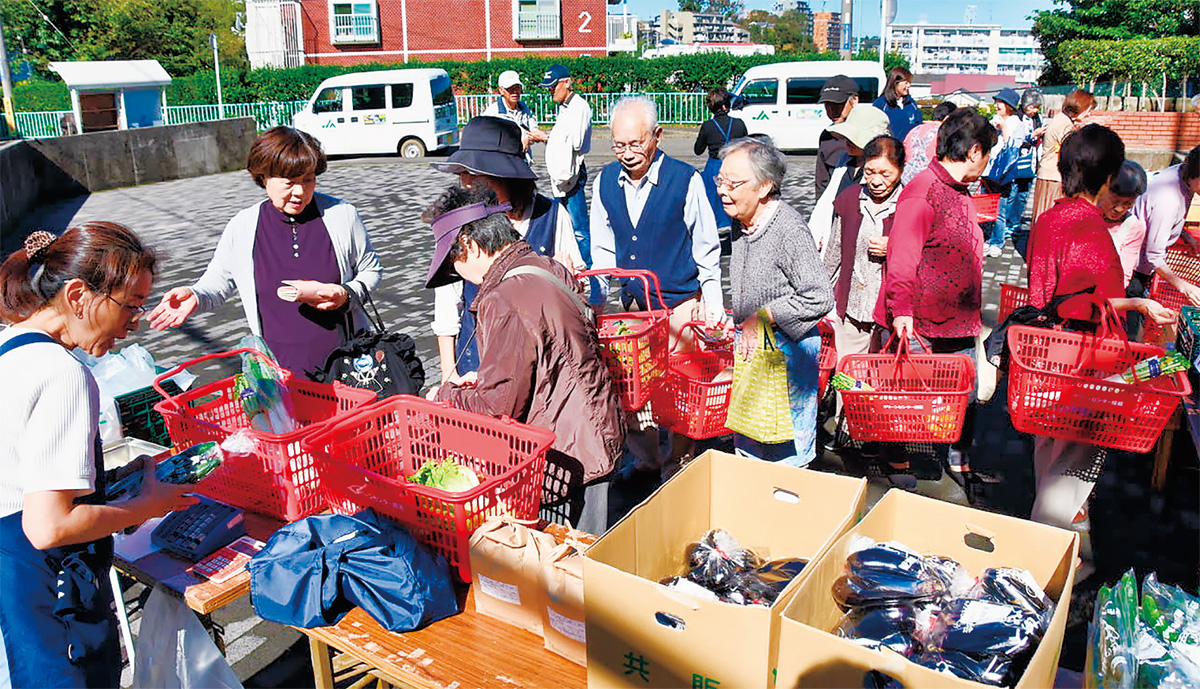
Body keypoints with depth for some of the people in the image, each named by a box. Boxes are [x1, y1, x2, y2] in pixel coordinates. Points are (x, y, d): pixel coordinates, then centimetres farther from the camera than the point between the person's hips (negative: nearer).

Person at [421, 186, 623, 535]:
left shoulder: (504, 302, -24)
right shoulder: (552, 270, 6)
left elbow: (500, 403, -20)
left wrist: (445, 395, -1)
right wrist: (482, 379, 16)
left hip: (566, 453, -10)